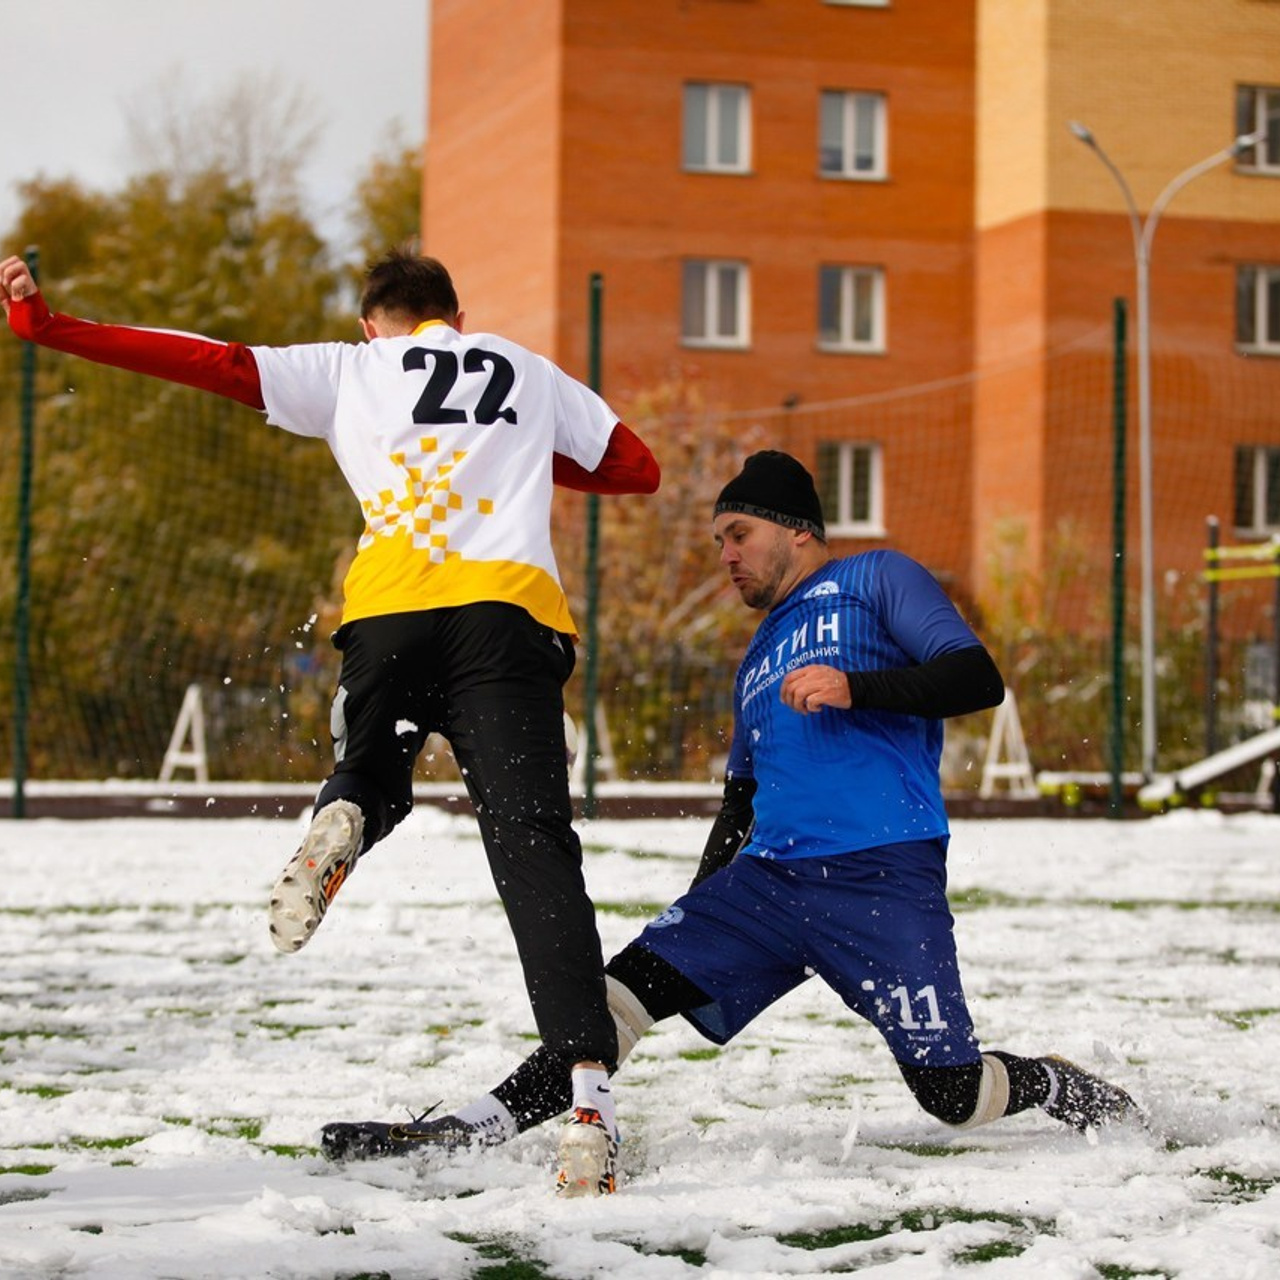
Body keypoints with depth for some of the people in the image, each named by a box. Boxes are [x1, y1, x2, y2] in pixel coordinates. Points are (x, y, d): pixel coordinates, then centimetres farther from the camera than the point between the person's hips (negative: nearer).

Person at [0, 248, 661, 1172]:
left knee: (373, 776, 29)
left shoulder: (349, 368, 24)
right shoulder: (529, 372, 28)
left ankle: (339, 827, -8)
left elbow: (212, 363, 15)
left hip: (390, 609, 0)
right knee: (533, 850, -9)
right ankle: (587, 1082, -27)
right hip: (511, 608, 0)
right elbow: (639, 470, 30)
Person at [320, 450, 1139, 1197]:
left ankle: (1066, 1088, 21)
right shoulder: (761, 658, 27)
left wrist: (852, 687, -20)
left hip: (881, 883, -6)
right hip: (766, 879, 7)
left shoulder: (878, 580, 6)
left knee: (954, 1097, -8)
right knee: (625, 985, -9)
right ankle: (470, 1132, -10)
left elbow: (978, 678, -8)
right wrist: (699, 912, 26)